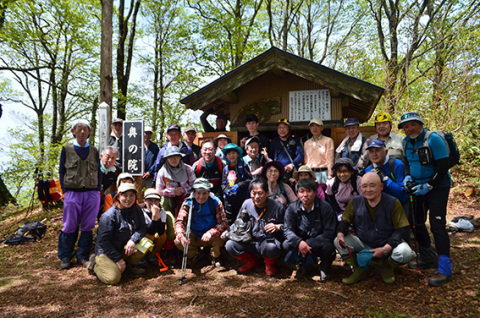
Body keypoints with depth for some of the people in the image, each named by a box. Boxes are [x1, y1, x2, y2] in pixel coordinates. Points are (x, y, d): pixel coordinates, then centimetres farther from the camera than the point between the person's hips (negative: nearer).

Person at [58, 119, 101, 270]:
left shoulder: (93, 150, 11)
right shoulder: (67, 149, 5)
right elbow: (61, 171, 6)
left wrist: (98, 189, 4)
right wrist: (65, 190, -3)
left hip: (92, 193, 2)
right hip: (72, 193, -2)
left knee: (88, 226, 5)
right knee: (70, 226, 2)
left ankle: (83, 256, 16)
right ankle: (65, 257, 16)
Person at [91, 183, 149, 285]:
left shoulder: (136, 210, -2)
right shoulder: (109, 216, -20)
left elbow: (143, 228, -2)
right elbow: (103, 241, -18)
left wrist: (133, 240, -24)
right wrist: (118, 259, -18)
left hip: (124, 249, 5)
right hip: (105, 251, -5)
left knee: (145, 243, -21)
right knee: (113, 278, -25)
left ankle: (131, 264, 7)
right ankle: (95, 263, 6)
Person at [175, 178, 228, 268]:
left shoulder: (216, 202, -15)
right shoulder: (188, 203, -13)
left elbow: (224, 222, -19)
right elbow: (179, 221, -21)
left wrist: (211, 232, -38)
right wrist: (181, 236, -42)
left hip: (211, 237, -1)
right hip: (194, 237, 2)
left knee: (221, 237, -33)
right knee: (178, 241, -23)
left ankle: (215, 257, 1)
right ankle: (195, 254, 9)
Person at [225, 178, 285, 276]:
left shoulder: (276, 206, -7)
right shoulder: (246, 204, 3)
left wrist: (277, 227, -22)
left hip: (269, 240, -3)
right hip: (250, 243, 4)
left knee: (271, 247, -40)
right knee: (230, 245, -19)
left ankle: (270, 264, 2)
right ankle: (253, 261, 10)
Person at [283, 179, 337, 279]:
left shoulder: (325, 207, -14)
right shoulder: (292, 208, -7)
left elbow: (329, 232, -17)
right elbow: (288, 230, -10)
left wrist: (308, 243, -26)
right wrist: (299, 242, -32)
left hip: (319, 243, -2)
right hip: (300, 242, 2)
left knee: (328, 248, -34)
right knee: (286, 245, -25)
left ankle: (324, 267, 2)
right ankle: (304, 263, 4)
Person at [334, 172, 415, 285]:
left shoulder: (393, 203, -15)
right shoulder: (356, 202, -4)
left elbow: (403, 230, -15)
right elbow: (345, 221, 5)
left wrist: (385, 249, -26)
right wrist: (340, 233, -20)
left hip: (387, 244, -2)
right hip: (363, 244, 3)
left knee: (405, 253, -33)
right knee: (338, 242, -18)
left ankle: (387, 266, 4)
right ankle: (359, 270, 4)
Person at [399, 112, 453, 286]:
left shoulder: (433, 139, -16)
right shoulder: (406, 142, 5)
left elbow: (444, 165, -19)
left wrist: (429, 186, -20)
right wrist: (408, 176, -1)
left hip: (437, 187, -7)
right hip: (419, 187, 8)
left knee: (437, 225, -13)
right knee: (418, 223, 12)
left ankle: (444, 269, -6)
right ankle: (428, 258, 30)